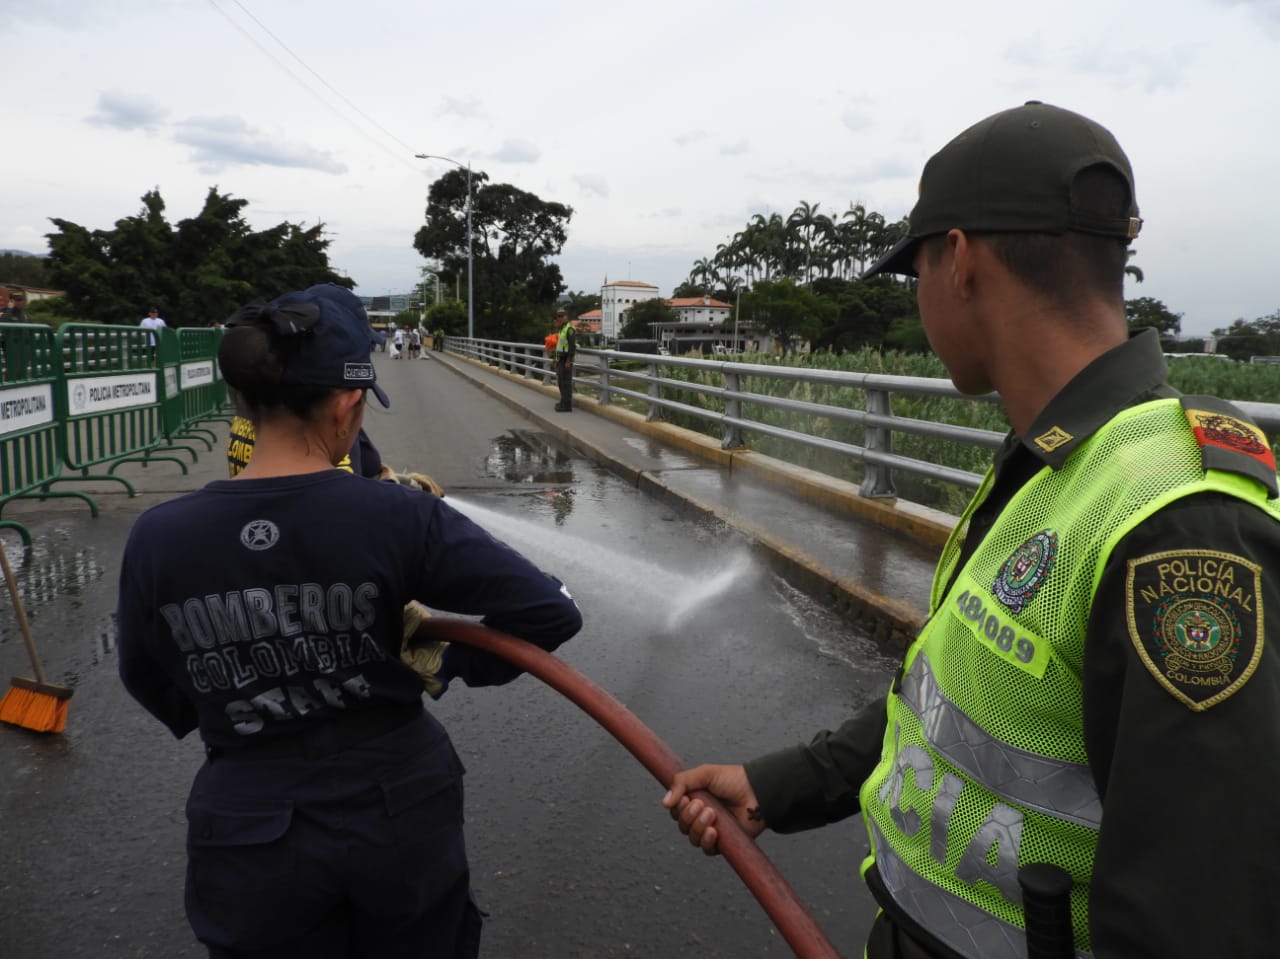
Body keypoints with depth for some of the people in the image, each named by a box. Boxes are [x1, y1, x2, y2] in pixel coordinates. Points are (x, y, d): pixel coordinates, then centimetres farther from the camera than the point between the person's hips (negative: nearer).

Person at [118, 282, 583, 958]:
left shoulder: (157, 539, -13)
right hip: (400, 813, -1)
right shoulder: (398, 518, -21)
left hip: (251, 837, 1)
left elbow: (150, 683, 4)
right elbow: (551, 614, -17)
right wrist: (457, 665, 0)